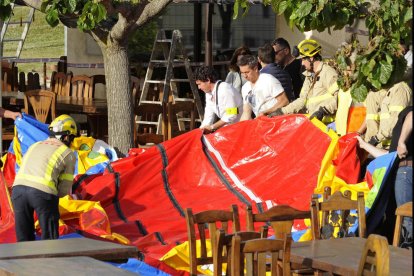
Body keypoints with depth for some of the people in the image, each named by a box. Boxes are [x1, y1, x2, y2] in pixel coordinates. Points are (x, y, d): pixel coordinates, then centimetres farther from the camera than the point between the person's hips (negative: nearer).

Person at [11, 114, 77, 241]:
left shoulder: (34, 146, 30)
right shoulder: (69, 154, 16)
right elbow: (64, 189, 13)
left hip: (18, 188, 4)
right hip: (43, 191, -4)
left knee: (24, 240, 14)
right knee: (50, 240, 7)